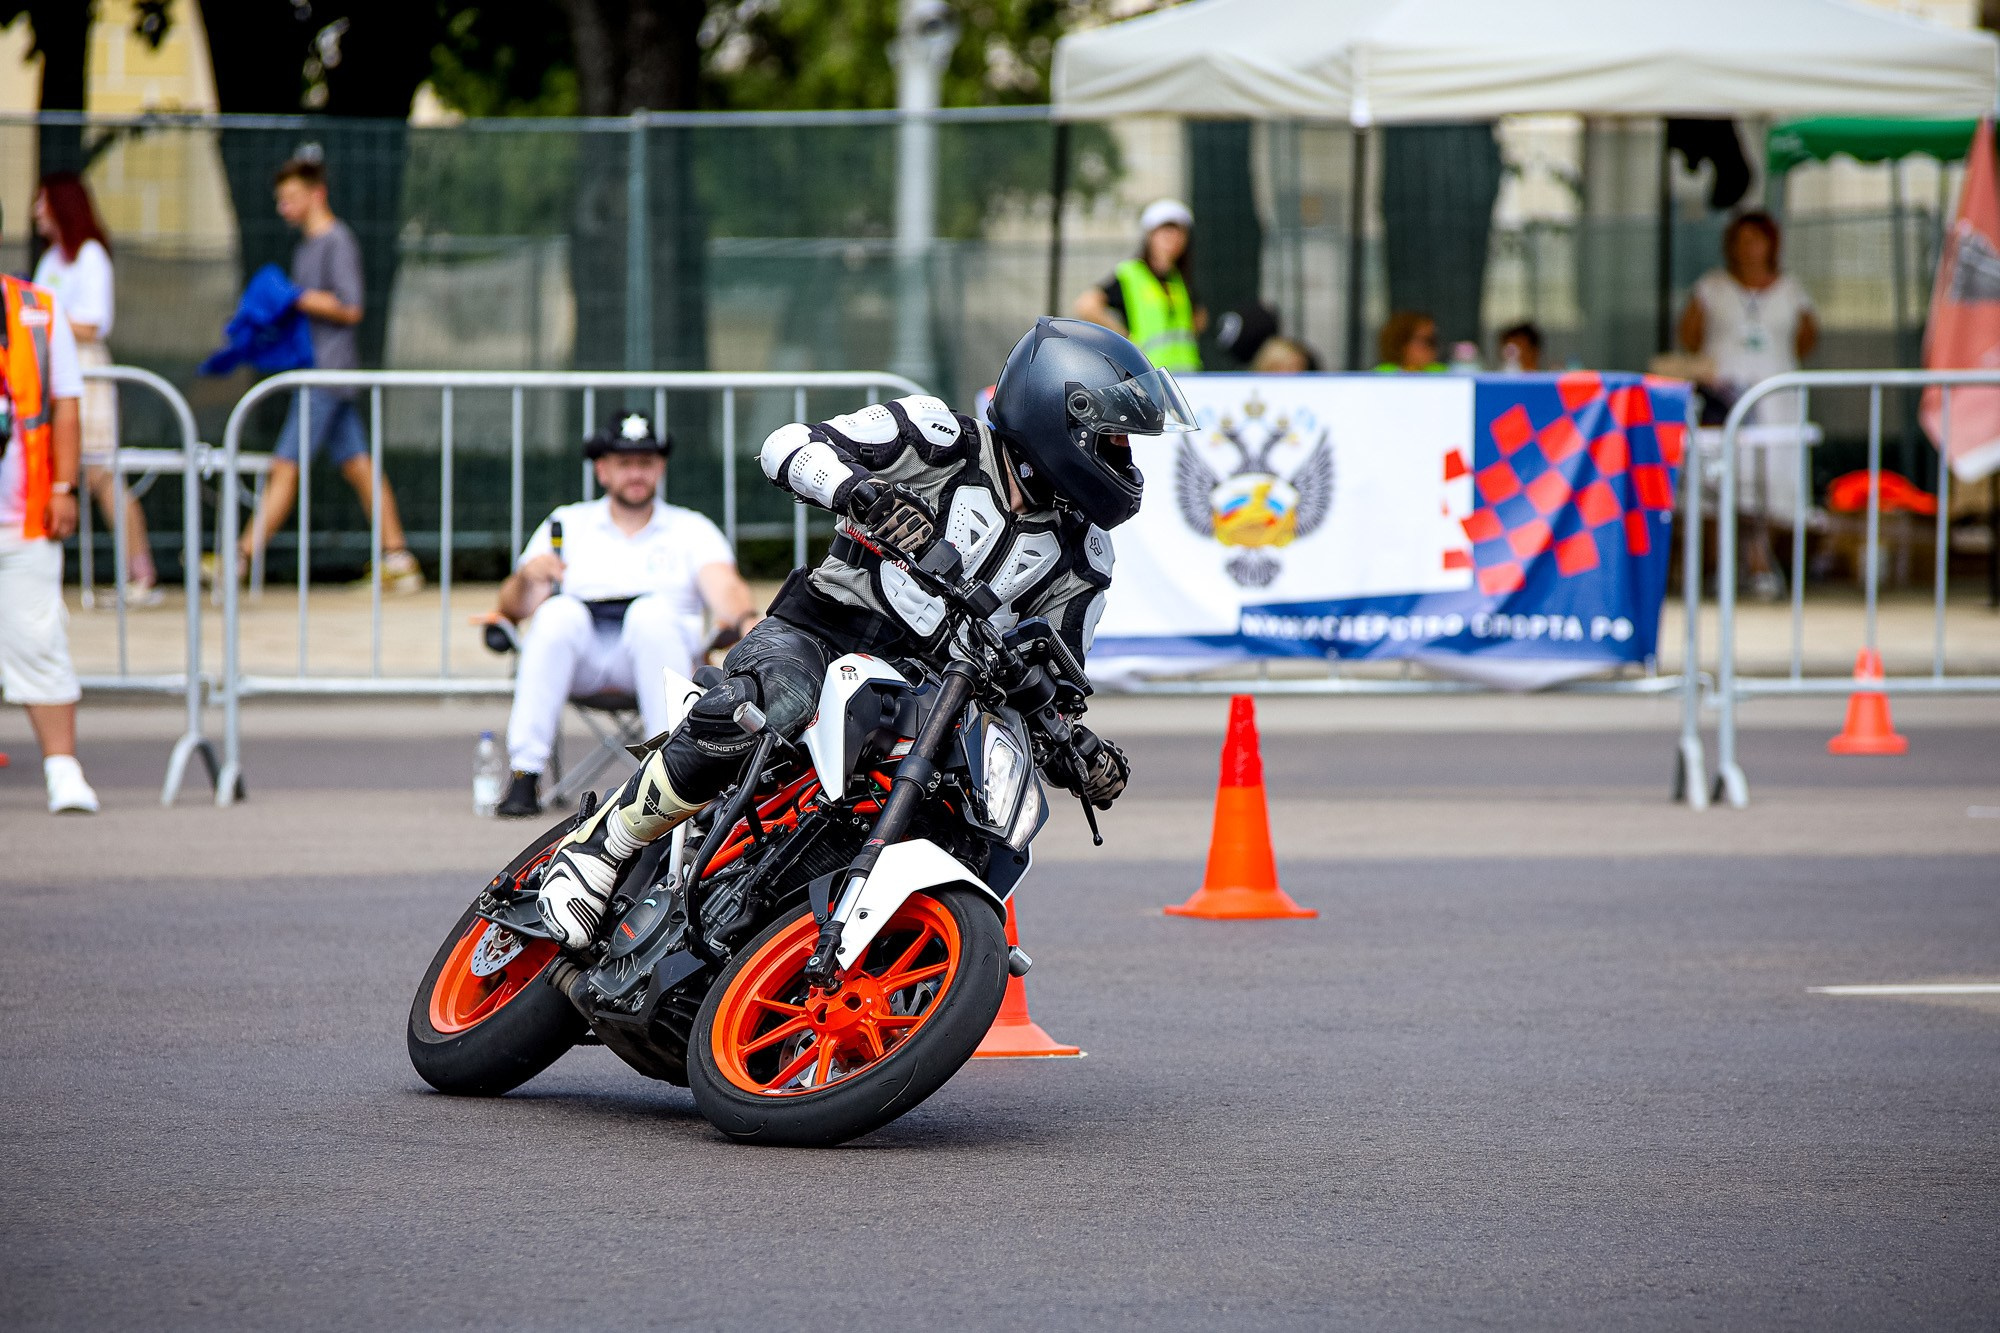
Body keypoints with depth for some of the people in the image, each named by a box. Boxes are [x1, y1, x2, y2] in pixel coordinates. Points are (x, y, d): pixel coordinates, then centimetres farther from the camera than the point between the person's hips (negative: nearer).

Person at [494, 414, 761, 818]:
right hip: (579, 654, 1)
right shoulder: (566, 523, 22)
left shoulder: (691, 529, 21)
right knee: (559, 612, -33)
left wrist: (745, 619, -22)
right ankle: (525, 773, -37)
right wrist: (527, 578, -12)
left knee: (651, 612, -34)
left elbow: (723, 587, 2)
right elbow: (513, 608, 13)